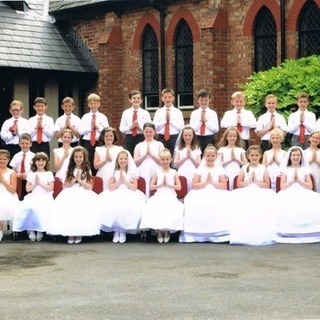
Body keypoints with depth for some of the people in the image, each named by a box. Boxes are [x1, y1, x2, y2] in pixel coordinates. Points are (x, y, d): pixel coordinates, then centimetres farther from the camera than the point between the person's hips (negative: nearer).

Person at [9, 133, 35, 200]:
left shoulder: (33, 156, -3)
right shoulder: (16, 156, 7)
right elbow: (13, 170, 9)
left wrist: (27, 175, -18)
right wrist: (17, 174, -11)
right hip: (19, 181, 3)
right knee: (21, 197, 4)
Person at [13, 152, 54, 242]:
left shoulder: (49, 174, 8)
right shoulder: (31, 174, 16)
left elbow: (50, 188, -2)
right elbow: (28, 189, 10)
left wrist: (40, 183, -6)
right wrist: (35, 184, -5)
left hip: (45, 198, -2)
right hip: (33, 197, 3)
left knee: (41, 208, -36)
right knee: (28, 207, -30)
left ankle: (40, 230, -22)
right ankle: (31, 230, -22)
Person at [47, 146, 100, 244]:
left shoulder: (87, 171, 9)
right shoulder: (70, 170, 14)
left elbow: (90, 186, 2)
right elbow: (65, 186, 9)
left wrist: (80, 180, -5)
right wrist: (74, 180, -4)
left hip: (84, 195, -1)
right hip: (70, 195, 1)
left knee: (82, 210, -29)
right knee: (68, 209, -27)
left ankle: (80, 233, -14)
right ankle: (70, 234, -17)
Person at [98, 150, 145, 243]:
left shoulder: (132, 172, 5)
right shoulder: (114, 172, 7)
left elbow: (134, 188, -2)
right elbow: (110, 188, 1)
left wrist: (124, 180, -8)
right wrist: (119, 181, -9)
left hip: (129, 196, -1)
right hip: (116, 195, 1)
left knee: (128, 208, -32)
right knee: (111, 208, -30)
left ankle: (123, 231, -9)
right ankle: (116, 231, -9)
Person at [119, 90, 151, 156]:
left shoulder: (145, 113, 4)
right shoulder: (126, 113, 7)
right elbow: (121, 128, 5)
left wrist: (140, 128, -16)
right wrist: (130, 127, -13)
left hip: (141, 138, -1)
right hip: (129, 138, 1)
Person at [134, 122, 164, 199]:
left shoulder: (159, 145, 11)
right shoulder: (139, 146, 14)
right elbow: (135, 162, 5)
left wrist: (151, 154, -5)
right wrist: (145, 154, -4)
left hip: (156, 173, 0)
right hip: (143, 174, 1)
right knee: (143, 194, -14)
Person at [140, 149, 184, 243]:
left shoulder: (174, 173, 4)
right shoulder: (157, 172, 8)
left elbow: (179, 187, -2)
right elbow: (151, 186, 6)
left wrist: (168, 184, -9)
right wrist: (160, 184, -7)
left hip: (171, 198, -1)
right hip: (159, 197, 1)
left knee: (170, 211, -26)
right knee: (157, 211, -25)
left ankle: (167, 231, -4)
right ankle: (159, 231, -8)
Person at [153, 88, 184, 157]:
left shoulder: (178, 112, 4)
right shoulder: (159, 111, 7)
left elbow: (181, 128, -4)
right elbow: (155, 127, -1)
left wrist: (170, 120, -9)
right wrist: (165, 120, -10)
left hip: (174, 138, -1)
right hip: (162, 138, 1)